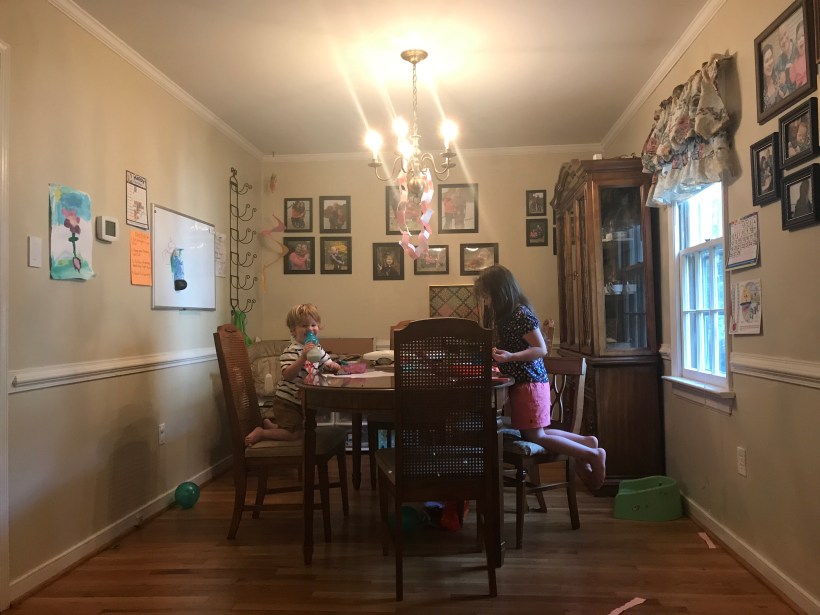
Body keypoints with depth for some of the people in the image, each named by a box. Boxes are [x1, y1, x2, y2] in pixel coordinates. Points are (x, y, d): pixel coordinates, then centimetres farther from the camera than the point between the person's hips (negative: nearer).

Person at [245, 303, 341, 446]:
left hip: (301, 402, 8)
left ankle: (267, 423, 36)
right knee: (295, 434, -9)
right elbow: (287, 375, -32)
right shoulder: (291, 351, -21)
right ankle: (261, 433, 5)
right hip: (287, 402, -8)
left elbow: (328, 366, 10)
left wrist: (334, 366, -15)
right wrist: (303, 357, -42)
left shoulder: (318, 350, 3)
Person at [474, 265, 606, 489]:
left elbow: (541, 350, -20)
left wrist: (510, 357, -30)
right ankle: (586, 442, 17)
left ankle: (592, 455, 4)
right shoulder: (504, 316, 11)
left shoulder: (521, 314, -17)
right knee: (533, 433, 11)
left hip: (530, 383, -9)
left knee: (534, 436, -4)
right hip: (520, 383, 9)